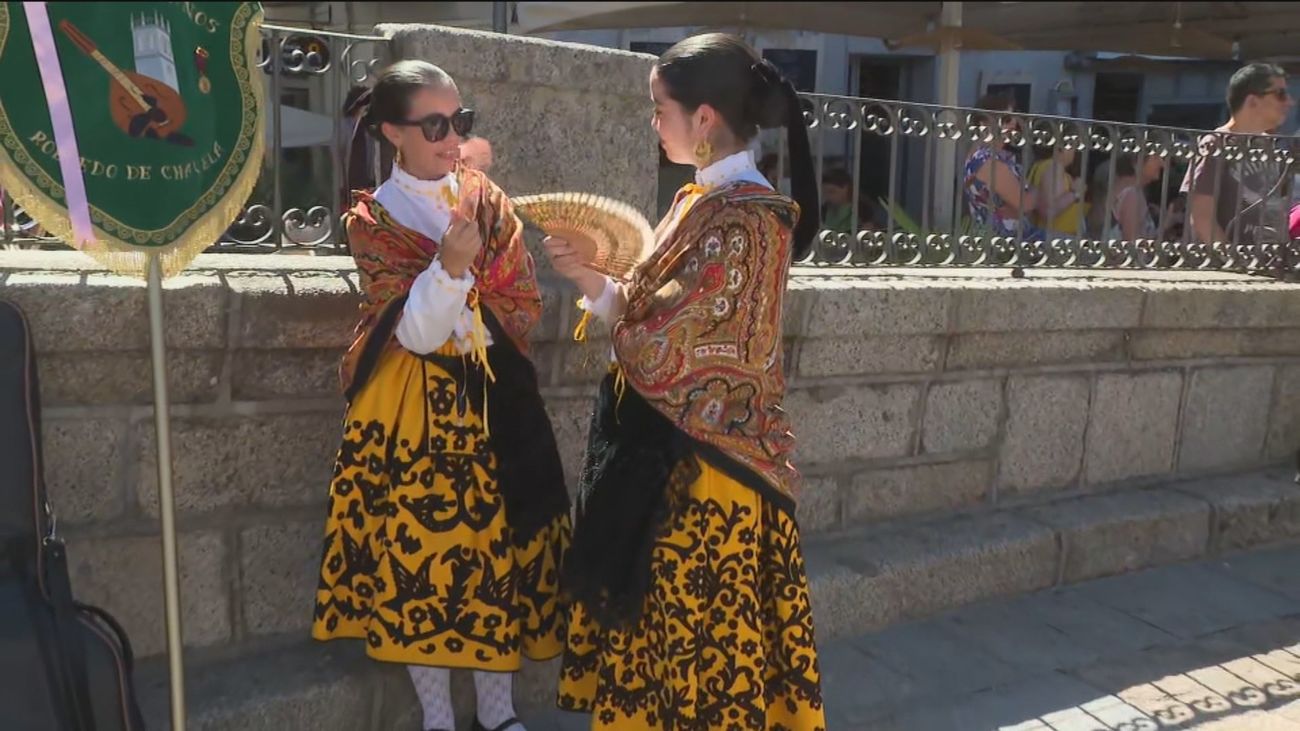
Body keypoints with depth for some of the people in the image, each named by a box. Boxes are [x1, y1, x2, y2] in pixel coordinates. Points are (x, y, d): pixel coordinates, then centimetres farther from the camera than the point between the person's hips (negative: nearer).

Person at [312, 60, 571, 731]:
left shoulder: (488, 198, 6)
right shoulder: (371, 219, -4)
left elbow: (525, 307, 1)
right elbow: (416, 334, -15)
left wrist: (458, 324, -11)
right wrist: (450, 265, -30)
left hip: (490, 400, 3)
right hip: (411, 411, -3)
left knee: (496, 545, 7)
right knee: (417, 551, 2)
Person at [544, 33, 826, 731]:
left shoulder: (746, 220, -20)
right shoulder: (700, 201, 8)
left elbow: (661, 349, -22)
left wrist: (594, 287, -6)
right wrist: (594, 278, -3)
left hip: (704, 463, -9)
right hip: (665, 447, 9)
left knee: (697, 633, 8)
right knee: (657, 616, 20)